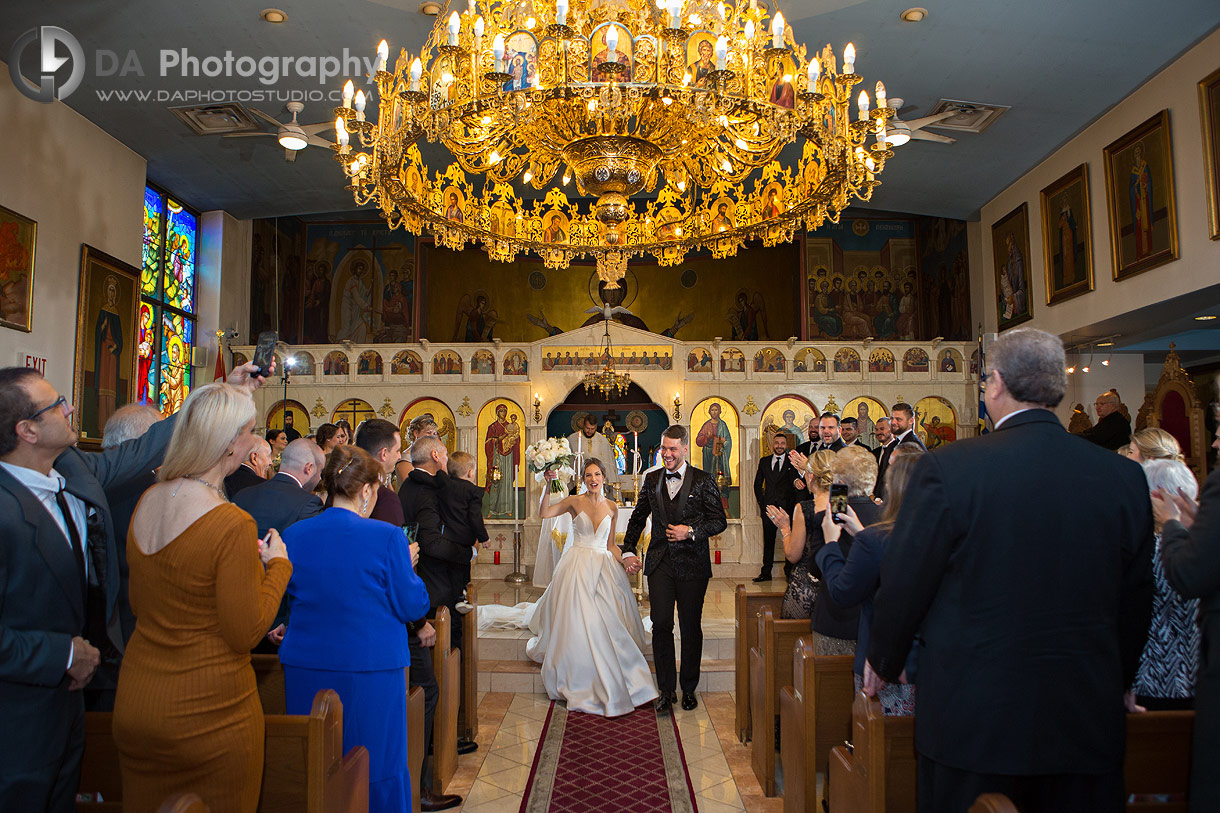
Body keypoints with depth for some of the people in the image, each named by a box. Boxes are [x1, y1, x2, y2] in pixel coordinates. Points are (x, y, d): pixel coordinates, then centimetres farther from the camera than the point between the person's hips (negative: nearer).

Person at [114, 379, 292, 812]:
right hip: (206, 713, -7)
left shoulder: (147, 503, 0)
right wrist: (276, 564, -5)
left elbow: (139, 605, 12)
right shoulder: (233, 524, -24)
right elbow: (246, 633, -17)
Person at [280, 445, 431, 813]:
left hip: (305, 669, 4)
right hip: (372, 669, -4)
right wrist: (406, 565, 6)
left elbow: (291, 595, 12)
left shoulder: (293, 534, -1)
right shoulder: (387, 537, -15)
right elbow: (413, 606, -9)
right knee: (377, 771, 11)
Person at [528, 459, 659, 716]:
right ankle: (583, 686, 10)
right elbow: (544, 513, -14)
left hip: (604, 567, 3)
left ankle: (611, 684, 11)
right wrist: (548, 485, -21)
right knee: (578, 623, -4)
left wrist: (625, 561, -2)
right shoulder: (575, 502, 1)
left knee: (608, 626, -2)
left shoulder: (612, 508, 9)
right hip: (578, 567, -2)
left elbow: (610, 544, 14)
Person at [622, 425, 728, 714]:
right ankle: (666, 690, 9)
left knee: (691, 628, 7)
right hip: (660, 563, 2)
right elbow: (637, 518, 18)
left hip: (692, 565, -2)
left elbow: (720, 521, -1)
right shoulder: (652, 480, 9)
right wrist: (628, 550, 8)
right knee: (661, 625, -2)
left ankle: (689, 688, 23)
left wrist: (691, 532, -14)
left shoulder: (703, 481, -2)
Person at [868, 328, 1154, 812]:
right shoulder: (1124, 477, -3)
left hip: (974, 716, -3)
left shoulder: (947, 468, -16)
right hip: (1087, 719, 4)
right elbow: (1134, 603, 7)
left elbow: (903, 584, -10)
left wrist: (885, 662, 8)